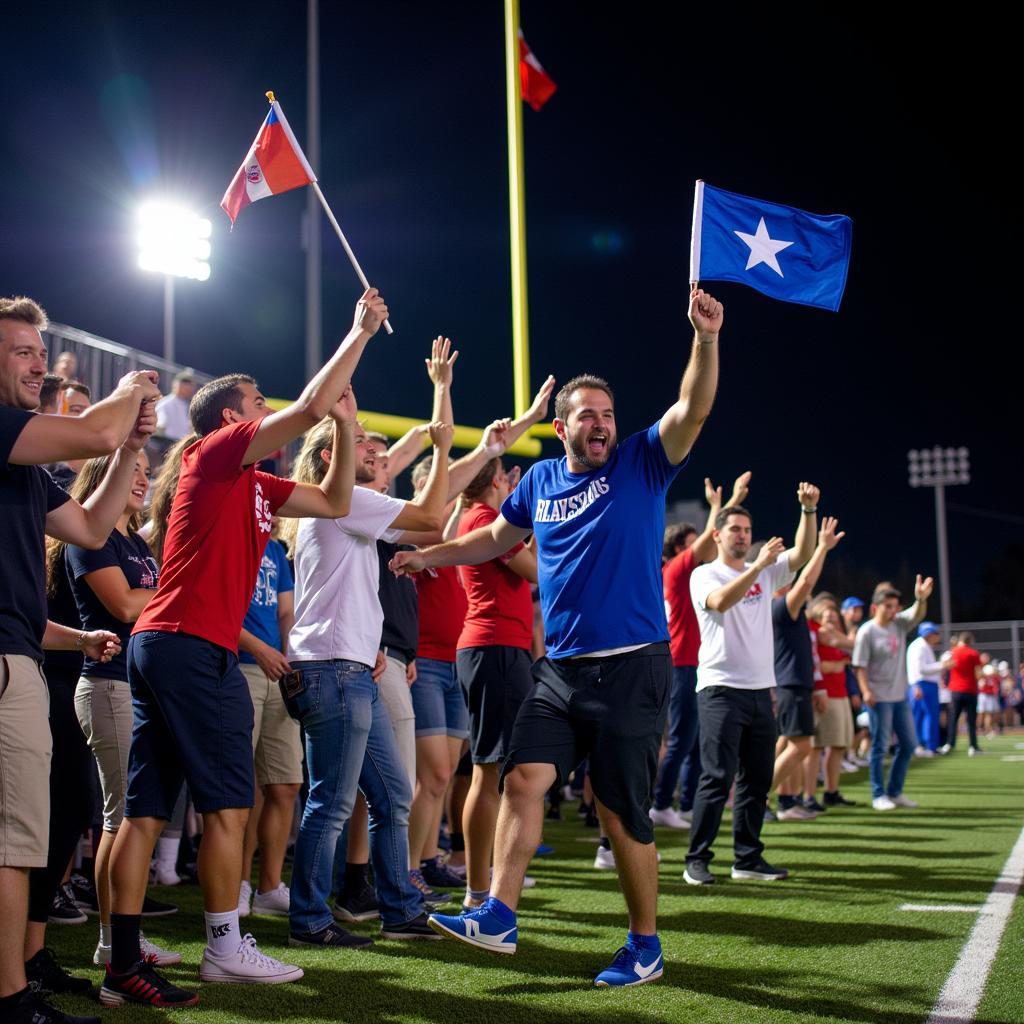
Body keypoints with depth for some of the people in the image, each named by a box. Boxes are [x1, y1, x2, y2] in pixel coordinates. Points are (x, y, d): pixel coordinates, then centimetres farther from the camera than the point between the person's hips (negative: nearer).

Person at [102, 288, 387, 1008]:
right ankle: (226, 949, 6)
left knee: (146, 808, 5)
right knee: (228, 802, -2)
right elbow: (312, 404, -12)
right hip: (194, 646, -9)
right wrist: (360, 332, -1)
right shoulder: (218, 450, -2)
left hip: (160, 647, 9)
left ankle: (124, 962, 6)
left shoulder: (255, 484, 22)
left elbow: (334, 503, 26)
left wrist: (348, 425, 20)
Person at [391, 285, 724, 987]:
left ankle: (646, 944, 16)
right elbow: (497, 538, 27)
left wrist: (706, 337, -33)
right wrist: (428, 556, 24)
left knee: (623, 811, 1)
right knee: (523, 779, -5)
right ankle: (499, 917, 2)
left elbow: (694, 410, -19)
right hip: (560, 668, 5)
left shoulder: (642, 464, -3)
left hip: (632, 667, -4)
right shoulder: (541, 481, 10)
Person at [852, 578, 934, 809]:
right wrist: (866, 691, -23)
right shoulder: (867, 631, -11)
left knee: (908, 744, 10)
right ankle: (879, 795, 8)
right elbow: (859, 665, -12)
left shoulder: (899, 624, 5)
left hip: (900, 696, 7)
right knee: (880, 747, -2)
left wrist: (921, 598, -34)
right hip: (879, 698, -7)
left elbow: (918, 615, -12)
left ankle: (894, 791, 22)